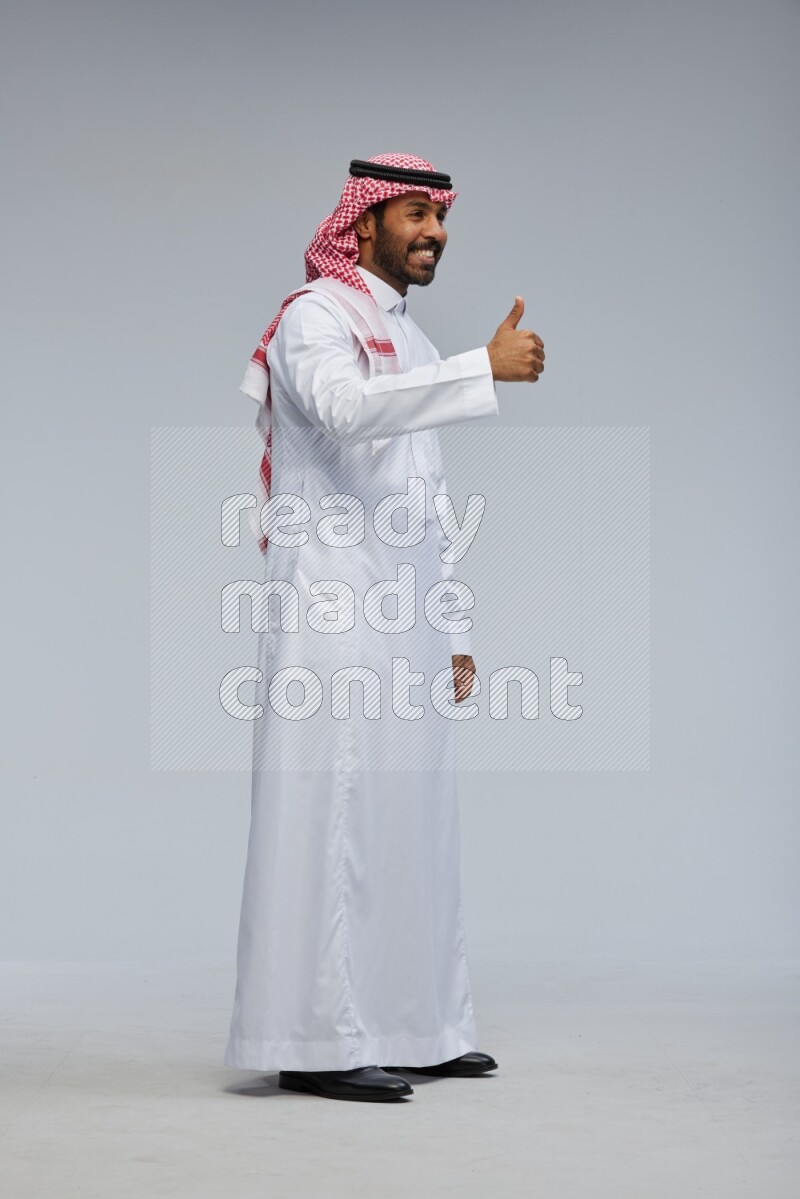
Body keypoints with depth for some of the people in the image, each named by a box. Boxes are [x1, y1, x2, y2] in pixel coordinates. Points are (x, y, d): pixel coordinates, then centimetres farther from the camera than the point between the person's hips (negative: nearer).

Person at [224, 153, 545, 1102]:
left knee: (409, 817, 7)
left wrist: (453, 632, 19)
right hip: (332, 614, -8)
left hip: (405, 620, 8)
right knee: (333, 815, -10)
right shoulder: (314, 318, -4)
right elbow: (346, 409, -29)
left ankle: (406, 1025, 13)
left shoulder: (411, 344, 22)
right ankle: (317, 1041, -7)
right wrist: (486, 367, -32)